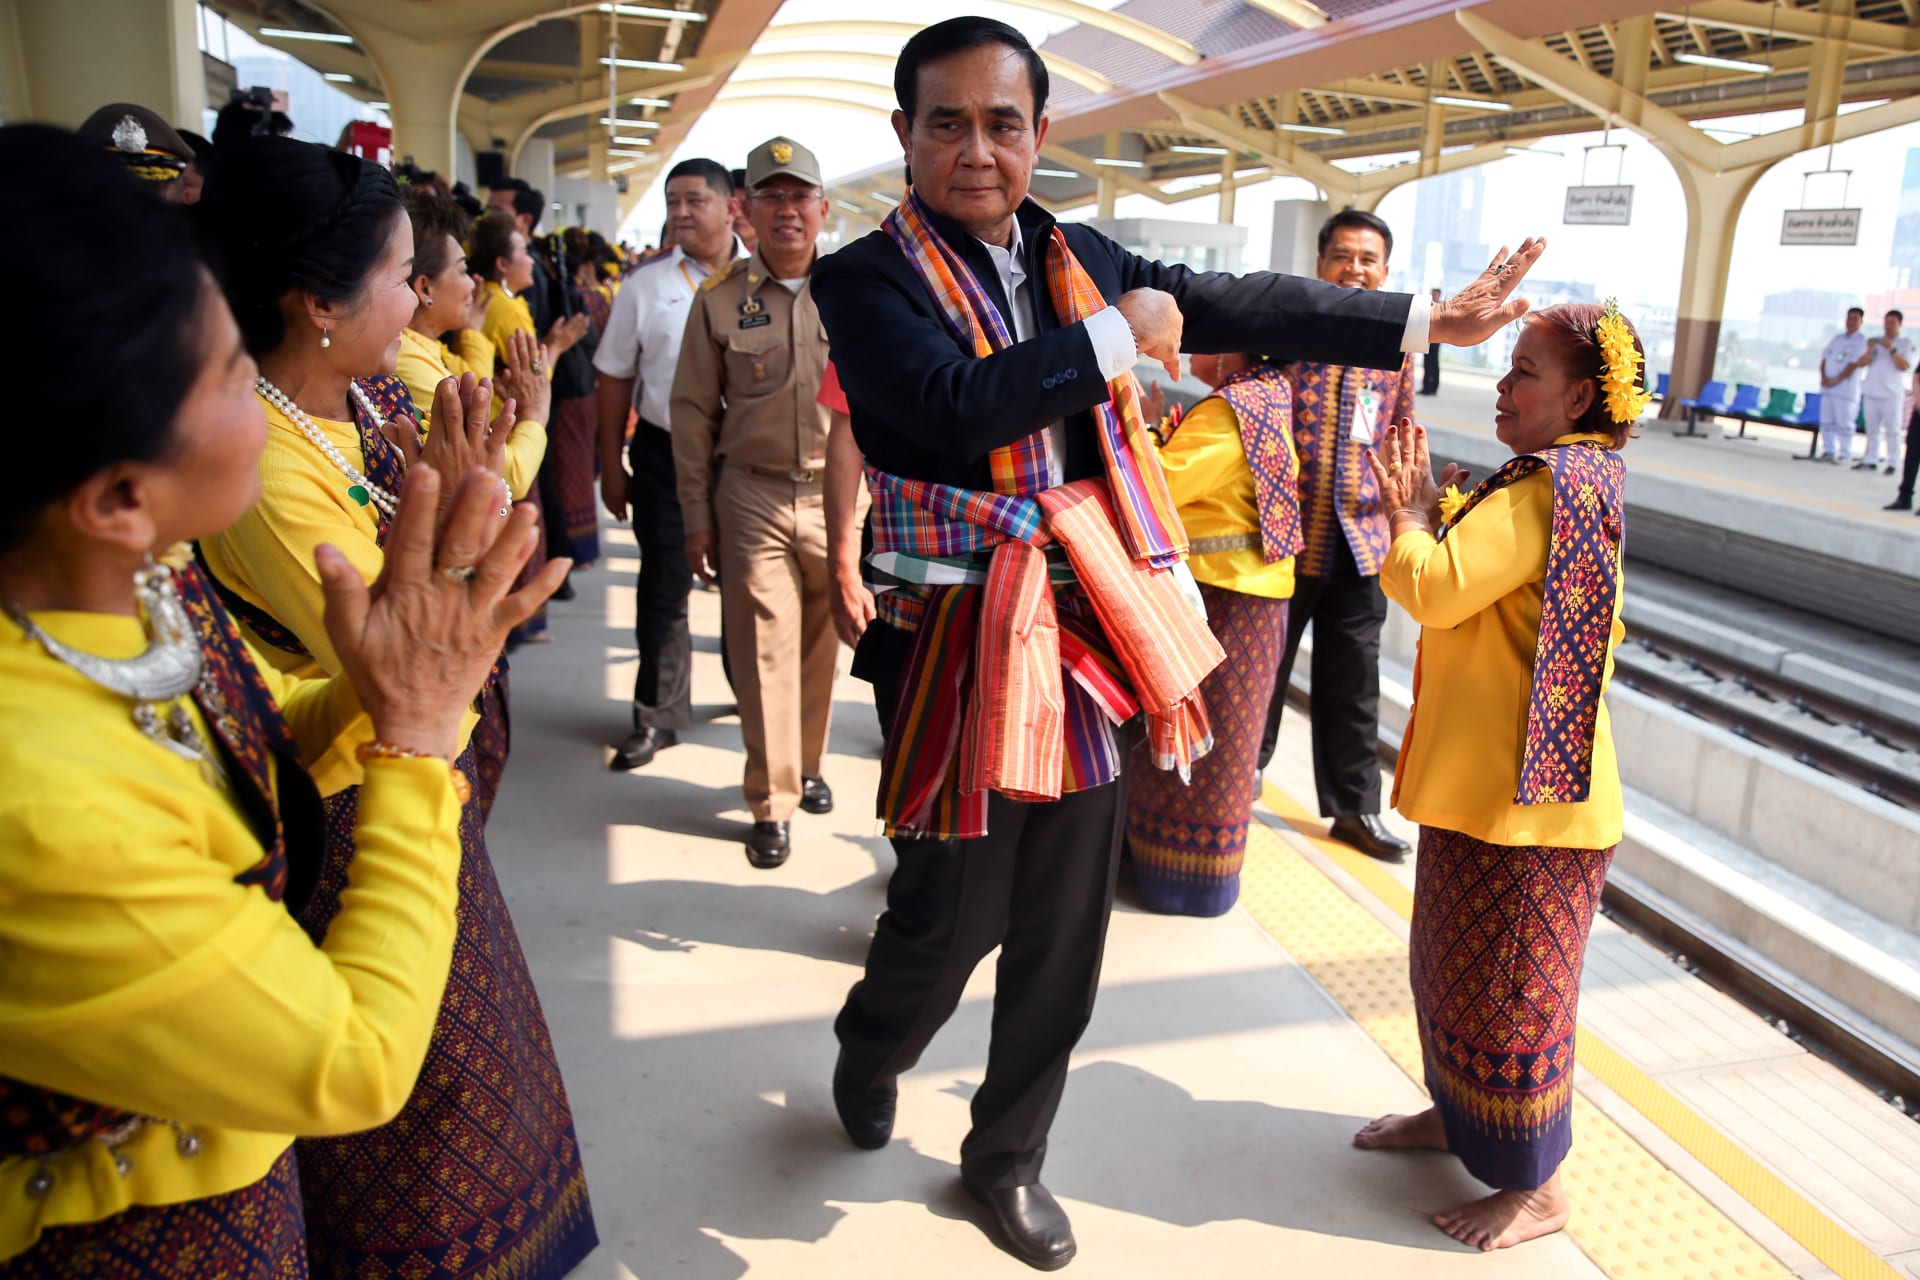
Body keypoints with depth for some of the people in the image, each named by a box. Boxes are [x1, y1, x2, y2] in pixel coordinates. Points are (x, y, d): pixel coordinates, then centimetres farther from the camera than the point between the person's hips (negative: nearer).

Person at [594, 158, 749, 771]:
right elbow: (615, 378, 5)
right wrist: (611, 465, 3)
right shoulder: (645, 285, 2)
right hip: (665, 453, 0)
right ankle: (657, 715, 17)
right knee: (663, 587, 5)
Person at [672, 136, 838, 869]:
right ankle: (772, 803, 12)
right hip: (752, 497, -1)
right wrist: (697, 518, 4)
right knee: (765, 648, 0)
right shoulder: (720, 299, 3)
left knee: (822, 643, 10)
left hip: (839, 492, 1)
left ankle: (807, 765, 32)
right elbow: (692, 412, 6)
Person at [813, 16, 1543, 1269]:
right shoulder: (868, 277, -7)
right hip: (960, 645, -5)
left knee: (1064, 931, 14)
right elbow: (956, 406, -24)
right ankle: (868, 1058, 42)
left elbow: (1243, 306, 11)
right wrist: (1115, 334, -13)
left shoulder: (1079, 258, 8)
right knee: (951, 917, 5)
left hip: (1088, 636, 5)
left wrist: (1423, 319, 10)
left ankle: (1008, 1155, 37)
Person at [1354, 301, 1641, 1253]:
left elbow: (1439, 589, -29)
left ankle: (1533, 1189, 20)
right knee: (1453, 958, 22)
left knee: (1513, 982, 3)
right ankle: (1457, 1113, 41)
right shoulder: (1571, 480, 13)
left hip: (1526, 791, -10)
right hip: (1479, 778, 10)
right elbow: (1466, 577, 16)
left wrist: (1408, 511, -11)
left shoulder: (1553, 483, -21)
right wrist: (1430, 499, 4)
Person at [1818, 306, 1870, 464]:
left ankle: (1844, 455, -3)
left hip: (1846, 389, -6)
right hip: (1827, 387, 6)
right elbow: (1824, 358, 13)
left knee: (1844, 424, -6)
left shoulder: (1861, 341, -3)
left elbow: (1854, 364, -11)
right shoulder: (1837, 337, 17)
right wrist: (1823, 377, -3)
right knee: (1826, 422, 6)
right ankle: (1828, 451, 11)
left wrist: (1836, 380, -14)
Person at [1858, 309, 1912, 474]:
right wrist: (1869, 349, -13)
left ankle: (1893, 463, -2)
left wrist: (1891, 350, -17)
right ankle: (1870, 460, 11)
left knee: (1892, 431, -4)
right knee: (1872, 430, 7)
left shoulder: (1906, 344, 5)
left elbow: (1905, 367, -8)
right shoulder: (1875, 341, 14)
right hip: (1871, 392, 4)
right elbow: (1864, 363, 4)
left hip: (1891, 394, -4)